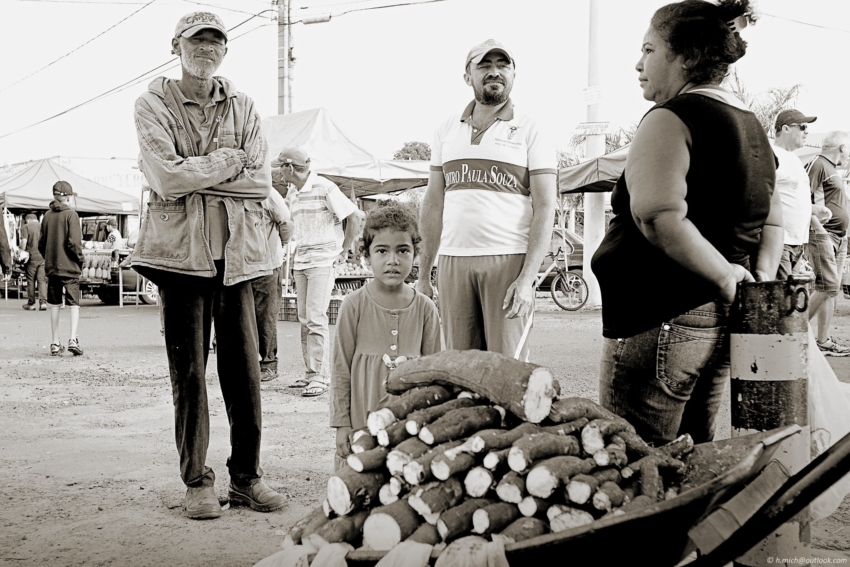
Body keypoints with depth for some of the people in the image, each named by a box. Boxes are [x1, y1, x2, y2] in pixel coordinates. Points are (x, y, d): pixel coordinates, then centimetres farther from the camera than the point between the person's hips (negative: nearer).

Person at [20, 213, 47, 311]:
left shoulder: (25, 227, 1)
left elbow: (24, 241, -9)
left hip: (32, 256, -3)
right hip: (44, 257, 3)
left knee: (31, 281, 7)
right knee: (42, 280, 3)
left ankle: (31, 303, 13)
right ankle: (43, 302, -8)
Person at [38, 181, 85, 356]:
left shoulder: (47, 215, 7)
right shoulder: (70, 214, -8)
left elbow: (41, 243, 8)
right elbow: (74, 242, -15)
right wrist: (80, 259, -2)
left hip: (51, 267, 5)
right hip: (70, 267, -5)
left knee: (54, 305, 11)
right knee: (74, 304, -2)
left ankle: (55, 343, 13)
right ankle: (73, 339, -17)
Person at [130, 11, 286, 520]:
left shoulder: (244, 107, 13)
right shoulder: (154, 104, 4)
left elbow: (261, 181, 1)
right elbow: (167, 178, -11)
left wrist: (195, 176, -6)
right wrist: (228, 161, -5)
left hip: (237, 249, 3)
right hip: (181, 246, -2)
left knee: (245, 365, 2)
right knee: (189, 368, 1)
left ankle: (247, 476, 13)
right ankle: (197, 481, 11)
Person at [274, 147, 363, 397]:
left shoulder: (324, 188, -10)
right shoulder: (292, 193, 14)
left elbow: (354, 217, -10)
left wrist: (343, 251, -8)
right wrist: (298, 254, 15)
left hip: (323, 262, -8)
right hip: (301, 262, 8)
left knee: (316, 317, -13)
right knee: (304, 319, 7)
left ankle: (321, 376, -10)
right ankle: (311, 373, 13)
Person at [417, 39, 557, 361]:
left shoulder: (530, 132, 3)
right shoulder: (447, 131, 14)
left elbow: (545, 208, -3)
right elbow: (433, 204, 16)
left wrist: (527, 278, -13)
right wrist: (423, 274, 11)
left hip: (509, 262, -3)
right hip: (453, 260, 3)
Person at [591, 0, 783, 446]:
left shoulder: (671, 118, -12)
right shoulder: (751, 125, 17)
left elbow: (659, 217, -26)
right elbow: (773, 220, 21)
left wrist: (726, 277, -17)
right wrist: (760, 280, 7)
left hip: (663, 323, -9)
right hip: (721, 324, 9)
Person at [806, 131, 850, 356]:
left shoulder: (831, 169, 21)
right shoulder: (818, 164, -9)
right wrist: (819, 228, -22)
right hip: (823, 235, -10)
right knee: (827, 287, -13)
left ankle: (824, 341, 10)